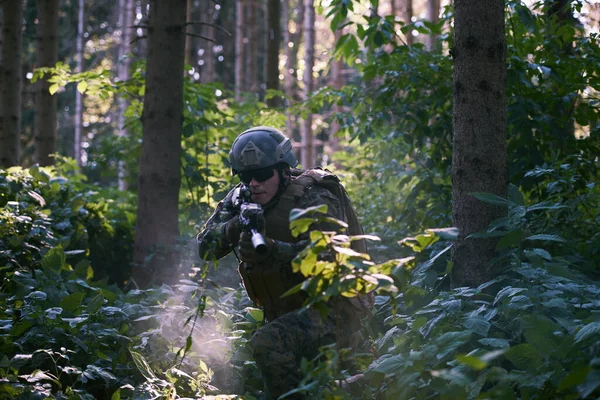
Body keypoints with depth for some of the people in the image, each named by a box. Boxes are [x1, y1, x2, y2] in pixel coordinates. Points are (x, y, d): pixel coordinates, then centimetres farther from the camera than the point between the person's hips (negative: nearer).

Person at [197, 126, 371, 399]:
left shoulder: (313, 200, -17)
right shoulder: (240, 200, 2)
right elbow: (206, 248, -6)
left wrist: (273, 251, -47)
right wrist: (234, 228, -27)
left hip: (331, 309, -8)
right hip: (285, 314, 8)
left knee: (268, 343, -32)